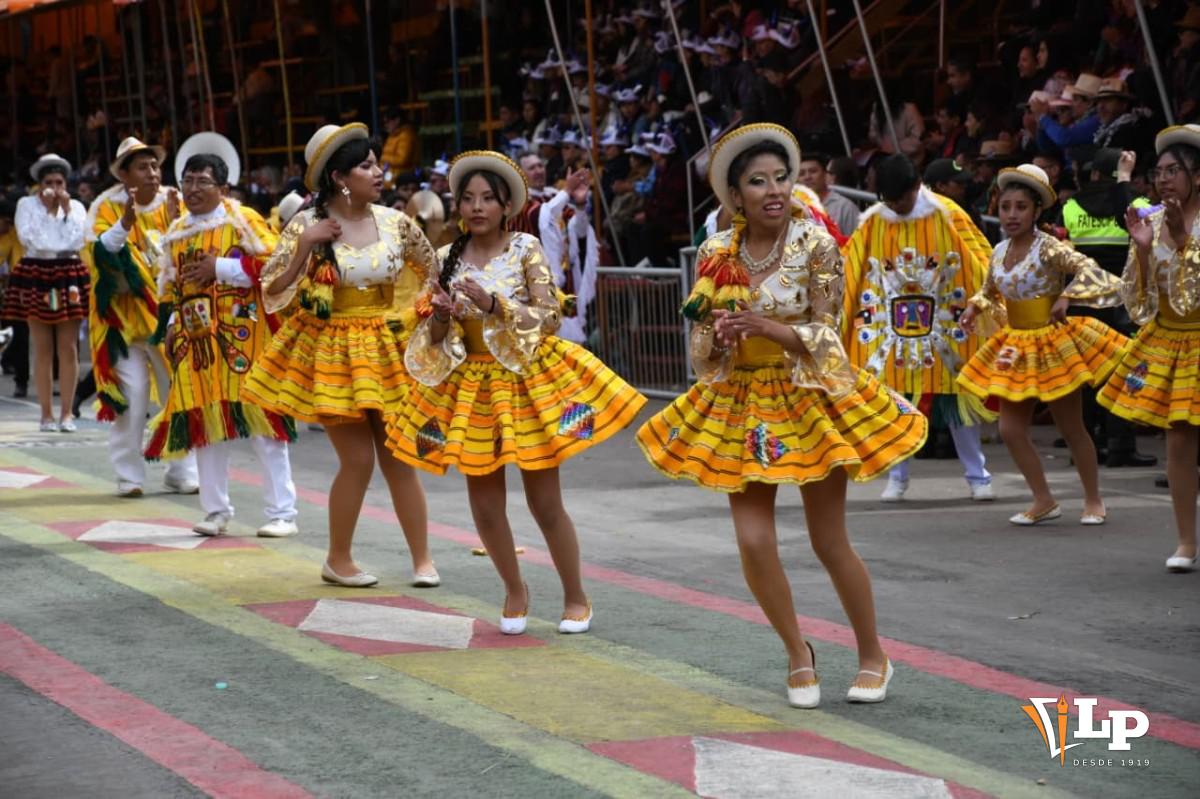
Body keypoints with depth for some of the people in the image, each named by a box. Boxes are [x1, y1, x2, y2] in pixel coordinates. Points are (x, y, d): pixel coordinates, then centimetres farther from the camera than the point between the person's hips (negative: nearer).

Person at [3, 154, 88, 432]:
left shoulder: (76, 207, 9)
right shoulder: (26, 204, 4)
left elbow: (78, 241, -2)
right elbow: (28, 237, -8)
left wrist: (66, 209, -4)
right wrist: (45, 208, -8)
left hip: (69, 277, 1)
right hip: (36, 276, -1)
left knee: (68, 348, -2)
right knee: (43, 349, 0)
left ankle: (66, 413, 2)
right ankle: (46, 414, 3)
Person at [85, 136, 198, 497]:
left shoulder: (172, 202, 4)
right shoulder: (108, 207, -4)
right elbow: (98, 254, -17)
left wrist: (176, 221, -19)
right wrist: (126, 222, -29)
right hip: (125, 315, -3)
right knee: (131, 396, -7)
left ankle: (182, 471, 10)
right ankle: (129, 476, 2)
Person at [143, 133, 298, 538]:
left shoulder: (243, 220, -2)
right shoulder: (176, 232, 15)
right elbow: (169, 286, 22)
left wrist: (219, 268, -15)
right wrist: (171, 323, 7)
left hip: (242, 339, -5)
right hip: (196, 343, 5)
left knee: (261, 420, -5)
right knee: (203, 423, 6)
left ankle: (282, 513, -1)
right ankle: (216, 511, 17)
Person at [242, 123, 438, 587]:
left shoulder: (395, 222, -2)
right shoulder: (307, 225, -9)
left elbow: (435, 271, 14)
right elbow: (273, 293, -10)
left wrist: (415, 315, 7)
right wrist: (305, 247, -20)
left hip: (385, 351, 3)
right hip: (330, 352, -3)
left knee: (398, 458, 3)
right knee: (358, 459, -4)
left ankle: (422, 560, 11)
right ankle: (338, 560, 14)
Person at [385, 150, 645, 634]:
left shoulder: (525, 249, -7)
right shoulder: (447, 260, 1)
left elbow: (551, 317, -14)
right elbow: (433, 340, 4)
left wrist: (494, 304, -25)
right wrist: (440, 316, -18)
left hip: (529, 380, -3)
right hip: (471, 385, 3)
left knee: (545, 502, 2)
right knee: (484, 505, 5)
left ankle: (576, 598, 19)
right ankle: (515, 591, 29)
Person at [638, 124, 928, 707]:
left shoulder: (815, 244, -10)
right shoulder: (716, 254, -1)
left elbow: (824, 335, -11)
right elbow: (702, 347, 4)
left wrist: (766, 327, -27)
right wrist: (719, 334, -19)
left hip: (809, 398, -3)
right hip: (740, 404, 3)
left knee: (829, 543, 2)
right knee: (753, 541, -4)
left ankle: (873, 656, 22)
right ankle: (798, 654, 17)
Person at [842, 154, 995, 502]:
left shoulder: (946, 216, -6)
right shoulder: (872, 224, 0)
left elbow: (979, 259, -6)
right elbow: (848, 268, 4)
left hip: (943, 324, -2)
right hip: (889, 326, 2)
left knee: (956, 399, 2)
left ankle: (978, 476, 12)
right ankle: (897, 478, 16)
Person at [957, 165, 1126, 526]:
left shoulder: (1049, 248, -16)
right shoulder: (999, 252, 3)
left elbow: (1086, 269, -31)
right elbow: (990, 290, 22)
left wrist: (1066, 297, -43)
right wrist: (975, 307, 4)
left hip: (1053, 345, -6)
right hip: (1015, 348, 6)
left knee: (1071, 429, 4)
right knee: (1010, 429, 1)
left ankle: (1093, 500, 21)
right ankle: (1044, 501, 13)